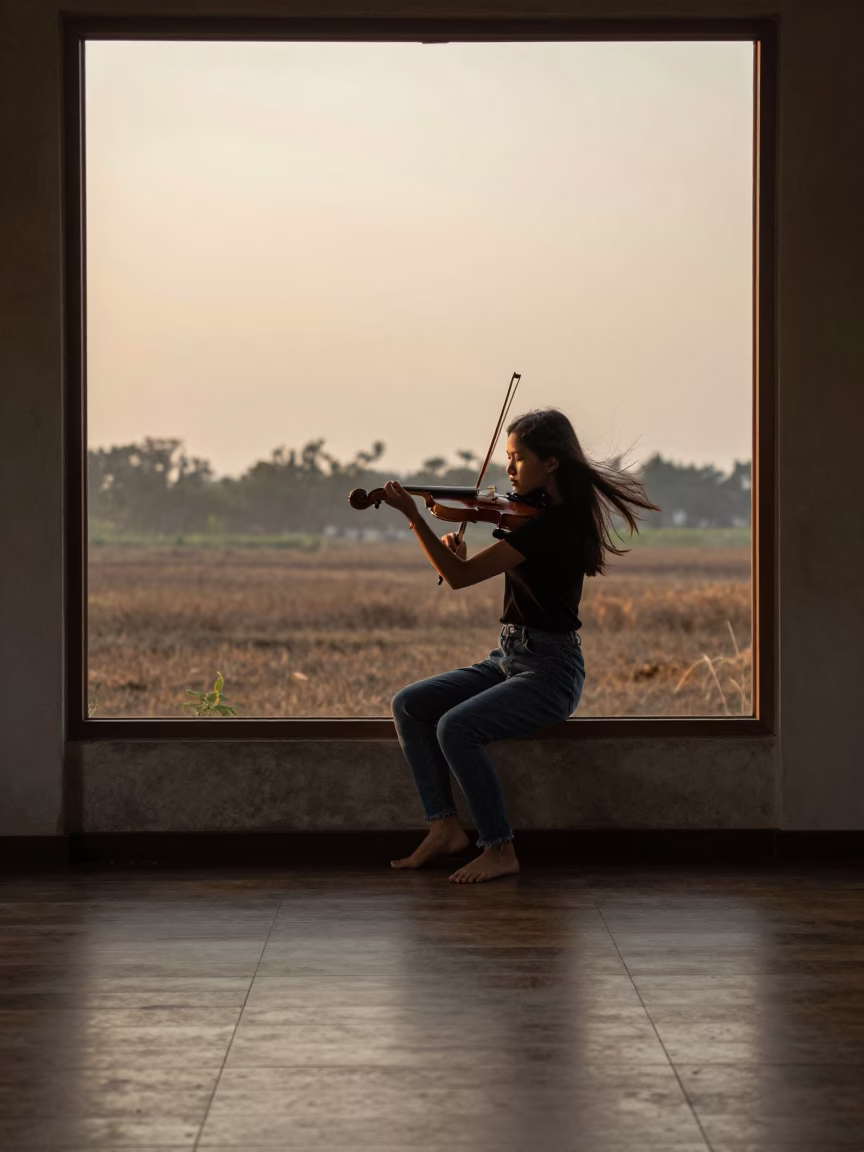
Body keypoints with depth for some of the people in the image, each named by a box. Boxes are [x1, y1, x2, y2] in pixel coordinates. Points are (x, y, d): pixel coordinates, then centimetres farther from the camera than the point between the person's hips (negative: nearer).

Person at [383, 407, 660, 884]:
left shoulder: (553, 524, -19)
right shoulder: (541, 513, 10)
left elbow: (460, 576, -22)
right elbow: (463, 571, 17)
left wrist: (413, 515, -24)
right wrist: (456, 549, -3)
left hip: (549, 670, -10)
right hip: (509, 657, 10)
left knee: (456, 727, -28)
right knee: (409, 704, -3)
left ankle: (499, 850, -15)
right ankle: (444, 827, -1)